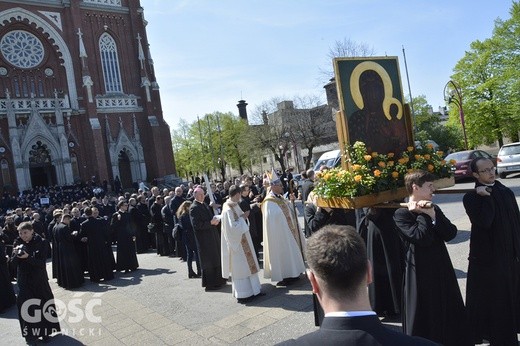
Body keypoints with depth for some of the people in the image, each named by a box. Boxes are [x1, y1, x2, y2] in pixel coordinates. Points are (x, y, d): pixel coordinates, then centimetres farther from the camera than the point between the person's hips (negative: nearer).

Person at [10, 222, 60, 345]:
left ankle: (45, 331, 22)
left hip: (39, 280, -2)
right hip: (23, 280, 2)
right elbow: (14, 263, -2)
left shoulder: (41, 243, -9)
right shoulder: (18, 243, 0)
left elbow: (42, 262, -14)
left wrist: (28, 257, -28)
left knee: (43, 304, 5)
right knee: (25, 307, -1)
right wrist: (16, 255, -22)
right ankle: (30, 335, 13)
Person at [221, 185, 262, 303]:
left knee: (247, 265, 16)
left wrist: (243, 216, 2)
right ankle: (242, 294, 14)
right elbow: (232, 227, -24)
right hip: (237, 242, -10)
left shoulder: (234, 206, 6)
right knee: (240, 267, 2)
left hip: (242, 241, 10)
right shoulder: (228, 209, -22)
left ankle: (252, 290, 27)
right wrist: (242, 218, -16)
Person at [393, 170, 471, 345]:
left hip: (441, 270, 7)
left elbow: (451, 234, -2)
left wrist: (432, 215, -13)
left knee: (450, 314, 18)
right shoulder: (401, 214, -13)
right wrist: (422, 214, -14)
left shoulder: (434, 209, 9)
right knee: (424, 320, 6)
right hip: (420, 274, -7)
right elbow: (422, 238, -23)